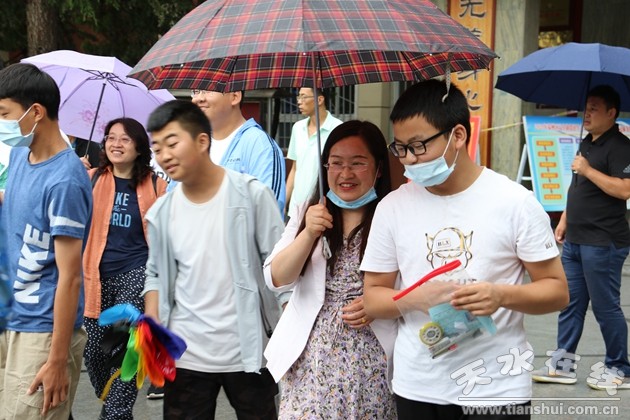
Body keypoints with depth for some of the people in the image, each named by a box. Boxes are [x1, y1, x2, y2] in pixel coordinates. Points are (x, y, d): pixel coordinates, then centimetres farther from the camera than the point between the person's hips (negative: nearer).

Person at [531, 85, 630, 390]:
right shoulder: (586, 144, 15)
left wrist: (588, 170, -22)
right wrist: (564, 220, 19)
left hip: (603, 243, -9)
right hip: (576, 240, 9)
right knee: (570, 303, 12)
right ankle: (562, 365, 19)